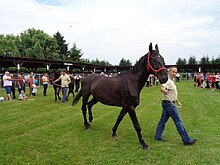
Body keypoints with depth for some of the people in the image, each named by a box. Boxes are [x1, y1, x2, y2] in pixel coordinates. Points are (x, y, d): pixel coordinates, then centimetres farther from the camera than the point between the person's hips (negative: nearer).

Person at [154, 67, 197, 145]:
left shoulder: (172, 81, 15)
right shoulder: (168, 81, -18)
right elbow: (162, 88, -40)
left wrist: (178, 101, 25)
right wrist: (164, 90, -61)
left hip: (168, 103, 10)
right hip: (169, 104, -10)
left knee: (163, 120, 12)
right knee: (178, 121, -2)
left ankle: (158, 136, 20)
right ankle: (186, 140, 7)